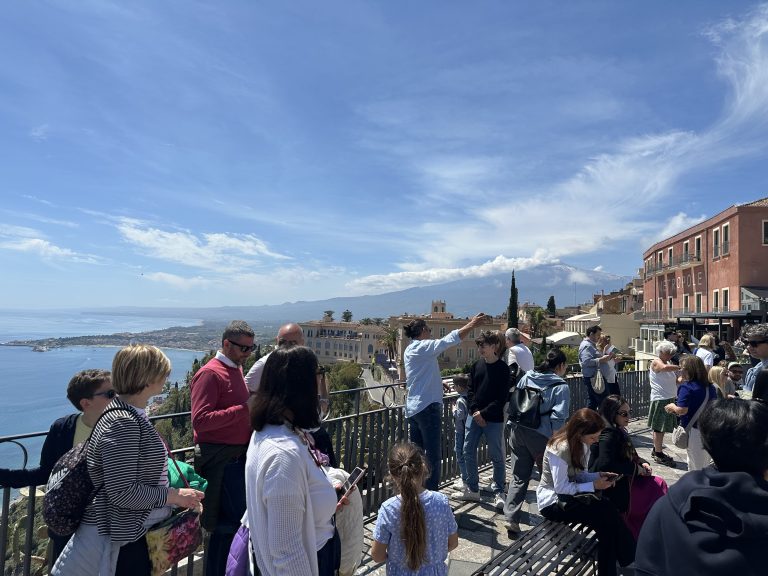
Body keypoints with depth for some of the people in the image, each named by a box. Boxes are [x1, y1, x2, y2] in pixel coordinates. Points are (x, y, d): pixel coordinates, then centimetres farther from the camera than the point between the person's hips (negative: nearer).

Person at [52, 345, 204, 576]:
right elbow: (122, 492, -26)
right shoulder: (122, 422, -24)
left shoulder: (132, 415, 6)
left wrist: (175, 495, 7)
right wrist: (174, 496, -18)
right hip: (122, 539, -9)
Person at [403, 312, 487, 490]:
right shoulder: (423, 347, -14)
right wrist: (472, 323, -7)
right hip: (427, 406, -10)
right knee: (432, 456, -2)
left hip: (413, 407, 10)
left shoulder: (410, 349, 15)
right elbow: (450, 340, -16)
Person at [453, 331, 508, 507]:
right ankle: (472, 489, 24)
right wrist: (474, 410, -8)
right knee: (468, 452, 9)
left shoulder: (502, 369, -8)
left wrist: (484, 413, -15)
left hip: (493, 419, -5)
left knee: (497, 456, 4)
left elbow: (502, 398, -12)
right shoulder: (477, 365, 5)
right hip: (474, 416, 5)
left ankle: (498, 493, 19)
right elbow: (470, 390, 6)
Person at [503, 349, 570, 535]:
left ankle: (511, 519, 5)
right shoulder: (561, 387, -4)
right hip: (540, 436, -4)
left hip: (518, 432, 5)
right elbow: (558, 417, -11)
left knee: (519, 477, 10)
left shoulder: (526, 378, 11)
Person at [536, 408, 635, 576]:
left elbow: (580, 475, 10)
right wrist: (593, 485, -22)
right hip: (552, 501, -7)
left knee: (608, 509, -18)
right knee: (606, 515, -22)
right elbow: (560, 487, -24)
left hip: (569, 493, 8)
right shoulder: (560, 448, -26)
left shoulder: (581, 444, 0)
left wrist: (599, 475, -9)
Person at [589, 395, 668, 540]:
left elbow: (629, 456, 19)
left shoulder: (618, 431, 9)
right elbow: (606, 464, -31)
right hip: (614, 491, -9)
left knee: (659, 484, 5)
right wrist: (636, 469, -18)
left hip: (622, 481, 9)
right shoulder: (608, 434, -21)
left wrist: (643, 463, -2)